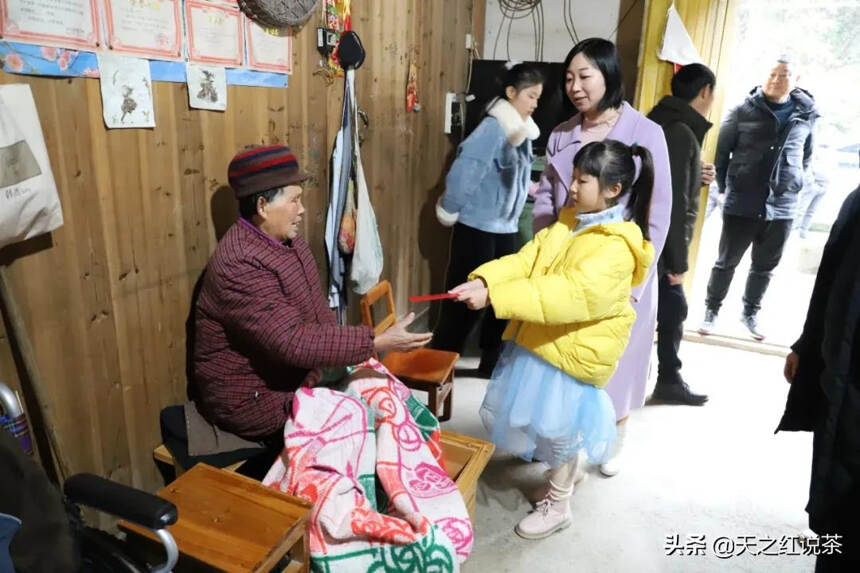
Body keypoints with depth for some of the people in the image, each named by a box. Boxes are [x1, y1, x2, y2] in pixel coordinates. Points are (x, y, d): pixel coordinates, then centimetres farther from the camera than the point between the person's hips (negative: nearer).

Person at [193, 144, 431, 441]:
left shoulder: (289, 242, 3)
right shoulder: (239, 265, -27)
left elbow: (319, 312, 10)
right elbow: (294, 343, -33)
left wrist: (352, 357, -3)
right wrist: (380, 342, -33)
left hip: (303, 377, 8)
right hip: (254, 400, -8)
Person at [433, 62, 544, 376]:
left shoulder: (522, 129, 8)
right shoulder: (492, 129, -18)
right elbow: (462, 172, -20)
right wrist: (450, 213, -12)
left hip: (506, 227, 8)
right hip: (477, 226, -8)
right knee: (465, 298, 0)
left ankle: (492, 361, 27)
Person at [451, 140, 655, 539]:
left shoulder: (616, 247, -22)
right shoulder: (569, 221, 6)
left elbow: (569, 295, -34)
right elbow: (527, 259, -1)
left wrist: (494, 297, -40)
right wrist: (485, 279, -20)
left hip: (574, 349, -8)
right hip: (539, 338, 9)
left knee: (558, 425, 7)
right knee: (530, 414, 21)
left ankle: (557, 505, 33)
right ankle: (571, 468, 49)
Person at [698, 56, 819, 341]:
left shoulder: (806, 114, 3)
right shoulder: (744, 111, -5)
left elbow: (807, 155, 15)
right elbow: (722, 150, 0)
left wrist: (792, 185, 11)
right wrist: (725, 186, 1)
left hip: (782, 208, 3)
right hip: (742, 205, -3)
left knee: (765, 267, 15)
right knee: (726, 262, 8)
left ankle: (750, 313, 33)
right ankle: (712, 311, 24)